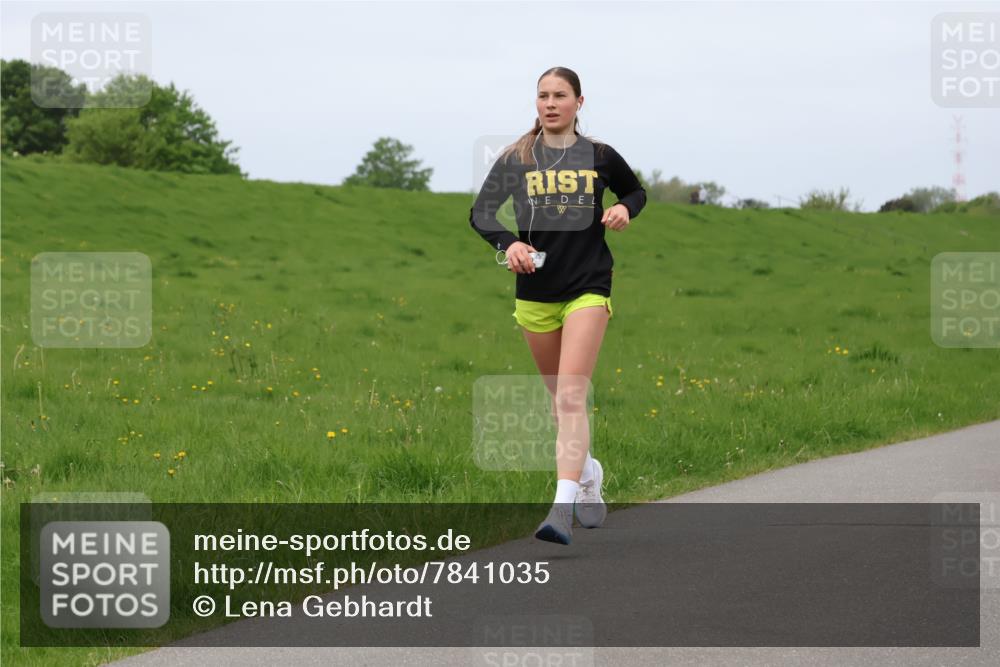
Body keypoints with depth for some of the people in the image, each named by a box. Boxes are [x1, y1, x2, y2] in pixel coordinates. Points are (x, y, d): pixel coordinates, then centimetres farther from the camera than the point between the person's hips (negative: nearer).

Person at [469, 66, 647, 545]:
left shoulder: (600, 157, 3)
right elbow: (480, 212, -2)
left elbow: (635, 191, 21)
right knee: (560, 399, 15)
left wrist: (626, 209, -2)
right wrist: (508, 243, -22)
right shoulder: (516, 159, 3)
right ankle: (587, 473, 42)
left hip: (587, 289, -3)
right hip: (535, 291, 3)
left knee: (571, 397, -17)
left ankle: (562, 507, -26)